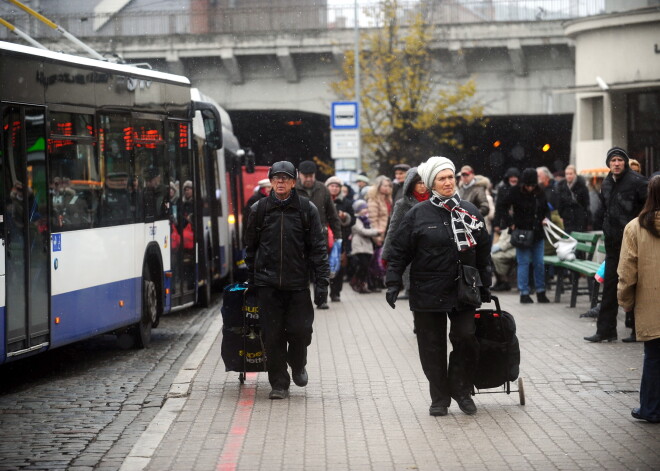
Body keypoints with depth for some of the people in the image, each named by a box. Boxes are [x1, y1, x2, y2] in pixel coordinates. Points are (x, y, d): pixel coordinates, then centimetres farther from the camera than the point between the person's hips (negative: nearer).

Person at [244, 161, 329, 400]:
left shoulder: (307, 209, 2)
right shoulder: (259, 209, 5)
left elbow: (319, 247, 1)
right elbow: (251, 247, 14)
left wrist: (321, 282, -4)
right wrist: (251, 279, 13)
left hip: (297, 282, -1)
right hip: (267, 282, 1)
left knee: (300, 330, -5)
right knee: (273, 335, 1)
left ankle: (298, 366, 26)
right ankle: (278, 383, 11)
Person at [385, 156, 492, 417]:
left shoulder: (469, 211, 7)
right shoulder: (418, 214, -2)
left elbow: (483, 252, 14)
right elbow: (399, 251, 0)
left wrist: (485, 287, 14)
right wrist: (393, 284, -6)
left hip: (463, 290, 2)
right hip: (427, 292, -2)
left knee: (466, 339, -8)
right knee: (432, 346, 3)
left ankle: (461, 390, 11)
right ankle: (439, 398, 15)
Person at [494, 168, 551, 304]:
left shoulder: (540, 193, 5)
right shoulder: (516, 192, -7)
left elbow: (546, 209, 18)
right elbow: (502, 206, -4)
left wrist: (545, 218, -1)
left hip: (537, 233, 4)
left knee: (539, 263, 6)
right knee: (523, 262, -2)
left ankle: (541, 292, 15)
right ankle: (524, 293, 2)